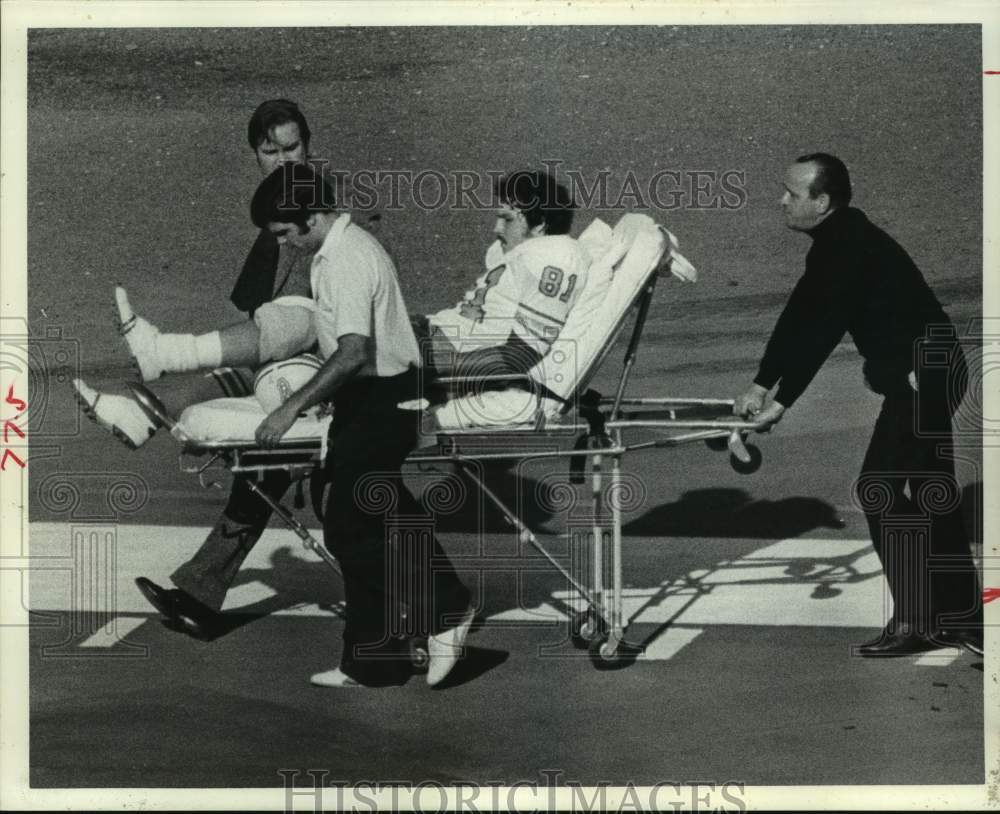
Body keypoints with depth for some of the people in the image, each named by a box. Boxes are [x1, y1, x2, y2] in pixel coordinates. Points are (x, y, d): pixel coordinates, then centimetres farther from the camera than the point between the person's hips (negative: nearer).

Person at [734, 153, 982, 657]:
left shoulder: (851, 248, -20)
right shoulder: (836, 243, 10)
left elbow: (821, 331, -24)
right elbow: (799, 318, 11)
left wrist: (781, 402, -22)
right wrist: (760, 385, 7)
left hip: (924, 375, -10)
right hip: (927, 375, 10)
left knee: (880, 489, -9)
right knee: (932, 495, 14)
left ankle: (914, 622, -3)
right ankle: (960, 618, 23)